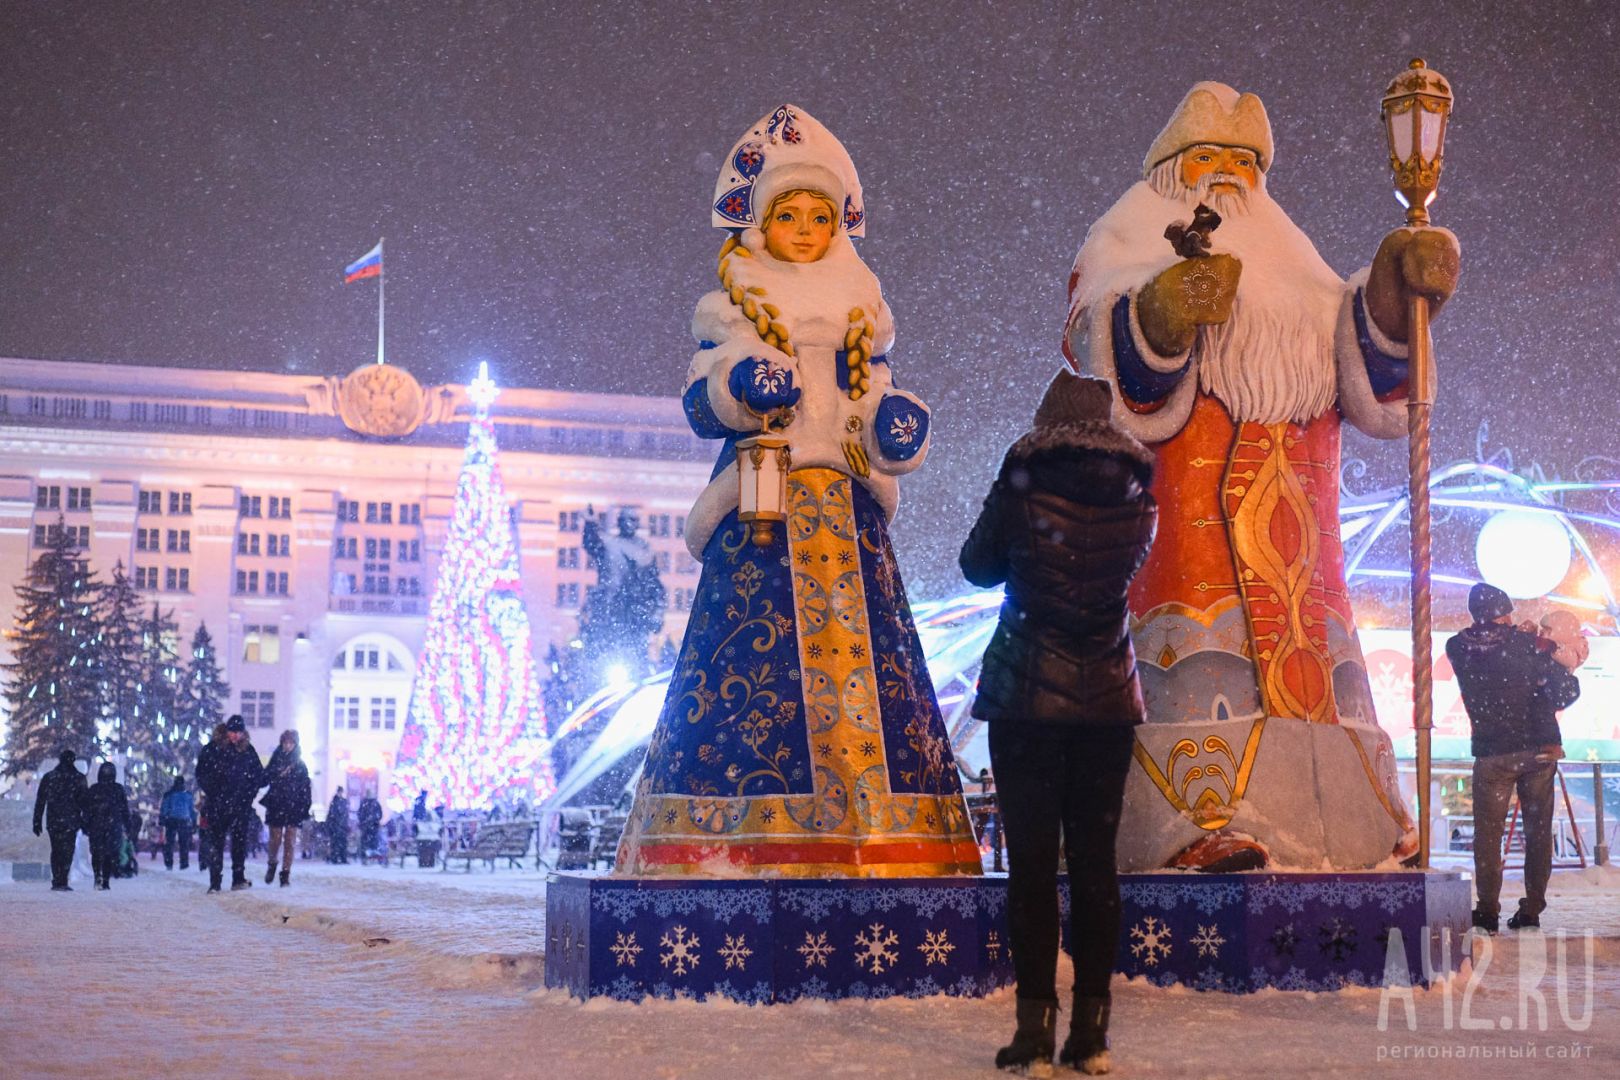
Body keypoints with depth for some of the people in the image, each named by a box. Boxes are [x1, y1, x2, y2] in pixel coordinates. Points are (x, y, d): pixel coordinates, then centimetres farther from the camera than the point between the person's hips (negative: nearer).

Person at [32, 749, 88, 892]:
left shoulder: (48, 778, 7)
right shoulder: (78, 778, -1)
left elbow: (40, 801, 8)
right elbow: (84, 801, -3)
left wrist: (37, 821, 11)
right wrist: (85, 821, 1)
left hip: (53, 821, 3)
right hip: (71, 821, -3)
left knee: (55, 850, 13)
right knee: (67, 851, -2)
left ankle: (56, 881, 12)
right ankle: (62, 882, -10)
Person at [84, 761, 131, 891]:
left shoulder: (93, 789, 1)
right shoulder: (119, 789, 0)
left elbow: (87, 810, 2)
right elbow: (125, 810, 4)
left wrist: (85, 825, 7)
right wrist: (128, 826, 9)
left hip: (96, 826, 0)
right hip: (114, 826, 0)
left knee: (96, 852, 8)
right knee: (110, 853, 2)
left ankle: (98, 875, -7)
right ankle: (106, 881, -2)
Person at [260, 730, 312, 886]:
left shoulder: (300, 765, 6)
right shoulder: (275, 761, 6)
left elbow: (305, 789, 4)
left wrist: (305, 808, -1)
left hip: (293, 807, 0)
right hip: (275, 805, 0)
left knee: (289, 841, -5)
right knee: (275, 839, 0)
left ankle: (286, 874, -1)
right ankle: (272, 863, 27)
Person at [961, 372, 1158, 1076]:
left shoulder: (1021, 487, -6)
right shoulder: (1136, 501, 1)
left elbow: (977, 567, 8)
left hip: (1027, 694, -3)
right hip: (1108, 700, 3)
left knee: (1031, 860, -1)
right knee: (1095, 859, 6)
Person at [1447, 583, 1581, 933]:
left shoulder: (1458, 648, -3)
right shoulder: (1526, 643, -6)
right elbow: (1566, 691, -8)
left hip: (1491, 754, 0)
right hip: (1540, 749, 0)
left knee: (1487, 834, 6)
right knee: (1538, 831, 9)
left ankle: (1488, 911, 2)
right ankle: (1531, 911, 9)